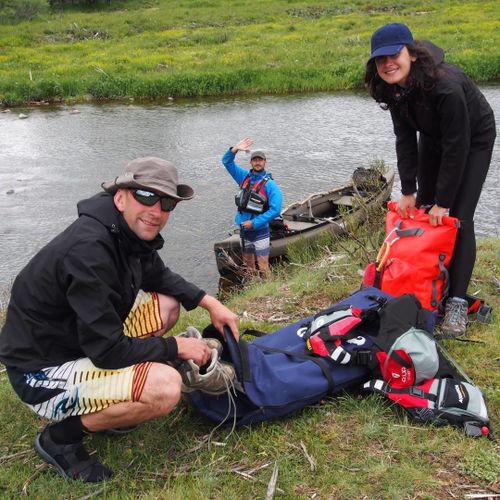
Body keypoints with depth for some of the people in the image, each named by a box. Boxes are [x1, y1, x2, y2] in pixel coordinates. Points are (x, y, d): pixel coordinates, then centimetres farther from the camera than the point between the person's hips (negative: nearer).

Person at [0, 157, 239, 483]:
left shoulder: (132, 233, -3)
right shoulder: (88, 250, -30)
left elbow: (160, 276, 17)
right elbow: (107, 350, -28)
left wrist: (209, 302, 3)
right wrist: (177, 347, -16)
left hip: (83, 340, 10)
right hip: (43, 370, -10)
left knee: (168, 303, 10)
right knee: (165, 386, -27)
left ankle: (105, 401, 12)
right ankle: (61, 436, -3)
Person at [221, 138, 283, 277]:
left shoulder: (270, 185, -13)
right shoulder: (245, 177, 4)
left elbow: (275, 210, -20)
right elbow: (227, 161, 6)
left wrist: (254, 223, -20)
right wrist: (236, 149, -13)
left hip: (260, 231, -6)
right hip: (244, 230, 6)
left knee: (263, 268, -6)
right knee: (248, 265, 19)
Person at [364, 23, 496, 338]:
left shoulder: (446, 85, -38)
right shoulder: (394, 87, -17)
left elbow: (457, 147, -32)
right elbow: (405, 139, -10)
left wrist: (443, 201, -27)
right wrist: (408, 191, -12)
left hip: (474, 141, -6)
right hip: (434, 139, 7)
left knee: (458, 219, -14)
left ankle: (457, 302, -8)